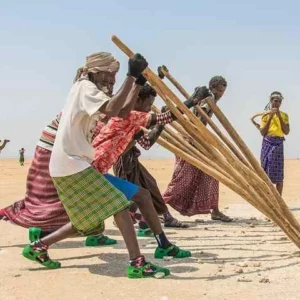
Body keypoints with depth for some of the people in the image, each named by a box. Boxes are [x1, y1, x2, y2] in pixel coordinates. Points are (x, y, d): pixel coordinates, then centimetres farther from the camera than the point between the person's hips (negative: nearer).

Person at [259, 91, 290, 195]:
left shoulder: (284, 115, 8)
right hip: (267, 144, 0)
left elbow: (286, 132, -4)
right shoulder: (265, 115, 6)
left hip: (278, 145, 1)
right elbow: (262, 132, -4)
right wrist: (270, 117, -9)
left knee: (279, 174, -1)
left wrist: (279, 117, -10)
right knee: (266, 172, -2)